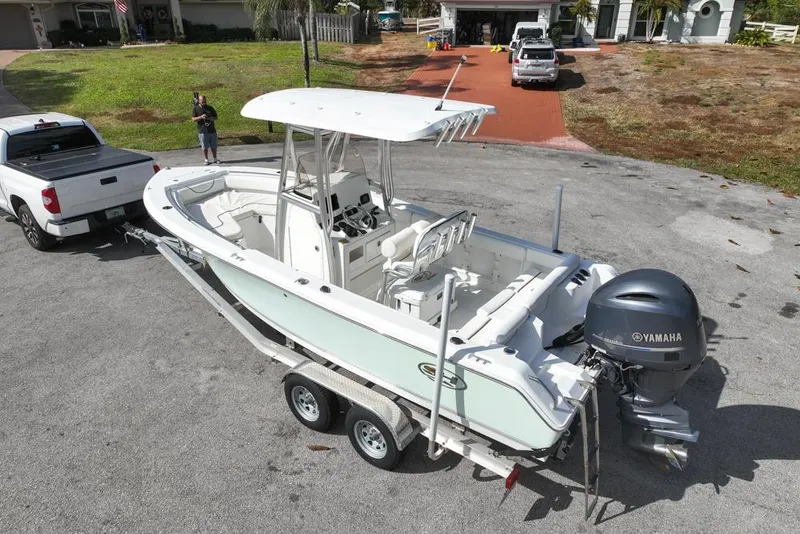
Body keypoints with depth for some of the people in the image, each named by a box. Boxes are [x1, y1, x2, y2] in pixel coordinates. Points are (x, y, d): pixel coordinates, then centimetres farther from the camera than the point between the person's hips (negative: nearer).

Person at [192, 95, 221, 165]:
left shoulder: (210, 108, 10)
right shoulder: (196, 109, 3)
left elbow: (216, 117, 15)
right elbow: (193, 119, -3)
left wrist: (212, 118, -9)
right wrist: (201, 117, -19)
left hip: (212, 130, 3)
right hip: (202, 131, -2)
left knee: (214, 146, 6)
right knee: (205, 147, 0)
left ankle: (215, 159, 18)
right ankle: (206, 160, 10)